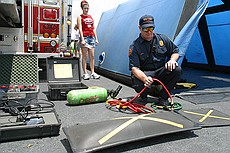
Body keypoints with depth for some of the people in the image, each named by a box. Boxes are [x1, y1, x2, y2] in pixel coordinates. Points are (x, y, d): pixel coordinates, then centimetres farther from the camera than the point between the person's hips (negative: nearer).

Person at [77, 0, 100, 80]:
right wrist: (82, 39, -19)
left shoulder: (91, 17, 17)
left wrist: (96, 38, 10)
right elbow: (80, 29, -8)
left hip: (91, 37, 5)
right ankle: (85, 73, 1)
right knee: (85, 56, -3)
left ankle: (92, 73, 7)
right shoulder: (80, 17, 2)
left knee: (92, 56, 3)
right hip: (85, 37, -5)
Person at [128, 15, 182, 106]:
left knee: (177, 70, -26)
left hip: (161, 73, 4)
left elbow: (175, 52, 12)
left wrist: (172, 60, -14)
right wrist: (144, 78, -39)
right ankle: (144, 96, 5)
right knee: (138, 85, -37)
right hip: (145, 74, -3)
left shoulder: (162, 39, 4)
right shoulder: (135, 46, -9)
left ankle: (163, 97, -6)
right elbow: (134, 68, -19)